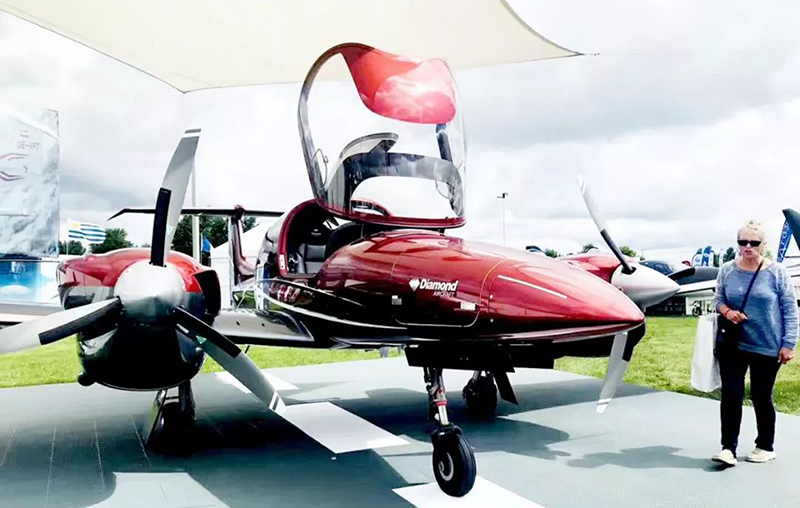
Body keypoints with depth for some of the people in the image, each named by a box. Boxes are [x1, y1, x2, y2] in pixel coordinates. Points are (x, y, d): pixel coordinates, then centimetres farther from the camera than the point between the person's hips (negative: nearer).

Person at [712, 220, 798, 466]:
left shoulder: (776, 272, -7)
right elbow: (718, 299, 11)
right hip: (732, 346, 2)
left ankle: (765, 447, 29)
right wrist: (726, 311, -12)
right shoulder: (727, 270, 1)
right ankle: (728, 448, 2)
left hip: (767, 348, -2)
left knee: (761, 397, 11)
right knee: (731, 395, -3)